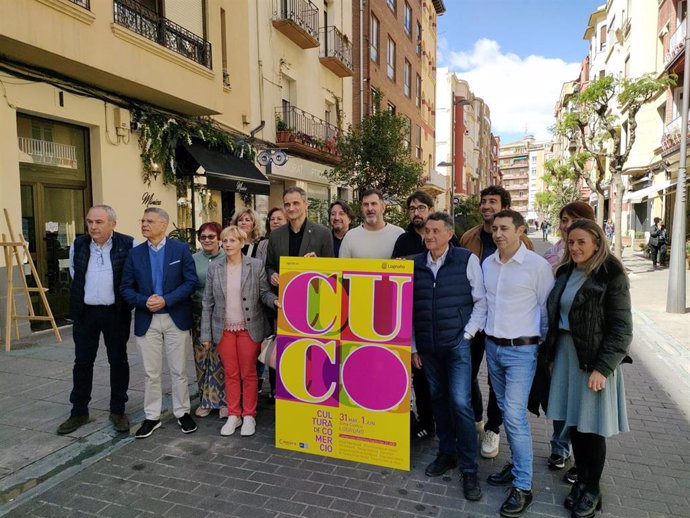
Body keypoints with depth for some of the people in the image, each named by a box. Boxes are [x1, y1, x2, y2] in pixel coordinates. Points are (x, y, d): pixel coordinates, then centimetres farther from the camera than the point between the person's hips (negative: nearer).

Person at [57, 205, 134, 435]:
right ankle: (79, 412, 24)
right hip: (85, 313, 3)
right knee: (82, 362, 10)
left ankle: (118, 411, 21)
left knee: (118, 361, 7)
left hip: (116, 313, -3)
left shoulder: (128, 245, -11)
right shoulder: (78, 245, 2)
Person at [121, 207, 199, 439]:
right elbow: (126, 288, 4)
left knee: (179, 370, 9)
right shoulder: (135, 253, 4)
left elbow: (191, 281, -8)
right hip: (147, 320, 2)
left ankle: (182, 413, 24)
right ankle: (152, 417, 24)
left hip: (176, 318, -2)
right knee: (151, 373, 10)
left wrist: (166, 300, -18)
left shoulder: (181, 249, -4)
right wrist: (144, 301, -15)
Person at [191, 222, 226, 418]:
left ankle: (222, 400, 15)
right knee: (201, 358, 8)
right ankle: (205, 400, 22)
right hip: (199, 316, 2)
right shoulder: (193, 260, 6)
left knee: (221, 358, 1)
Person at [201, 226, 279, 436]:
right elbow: (208, 303, 3)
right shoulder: (214, 268, 2)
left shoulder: (256, 265, -3)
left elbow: (265, 293, -2)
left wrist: (276, 300, -25)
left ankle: (249, 416, 22)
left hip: (249, 329, -2)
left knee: (248, 374, 7)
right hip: (224, 330, 2)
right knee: (231, 374, 10)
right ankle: (233, 415, 24)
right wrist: (206, 334, 2)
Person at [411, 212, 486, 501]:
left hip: (457, 344, -4)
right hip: (427, 346, 4)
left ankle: (469, 469, 8)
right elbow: (408, 308, 6)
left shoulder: (467, 260, -5)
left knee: (460, 402, -7)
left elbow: (481, 301, -2)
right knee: (438, 399, 13)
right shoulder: (415, 264, 4)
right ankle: (446, 452, 30)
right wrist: (412, 347, 6)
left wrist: (468, 334, -8)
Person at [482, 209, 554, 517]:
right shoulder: (487, 264, 4)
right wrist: (484, 333, 11)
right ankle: (517, 464, 33)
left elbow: (547, 309, -3)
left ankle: (522, 486, 6)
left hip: (521, 350, -5)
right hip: (492, 346, 6)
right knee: (506, 410, 16)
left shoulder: (537, 265, -11)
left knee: (515, 415, -7)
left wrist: (544, 346, 3)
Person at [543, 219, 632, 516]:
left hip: (594, 358, -5)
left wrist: (602, 368, -16)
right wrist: (550, 353, 8)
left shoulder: (611, 277, -11)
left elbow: (621, 330, -12)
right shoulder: (564, 273, 7)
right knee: (573, 422, 13)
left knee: (592, 427, 6)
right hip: (565, 353, 5)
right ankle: (581, 479, 32)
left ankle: (592, 491, 26)